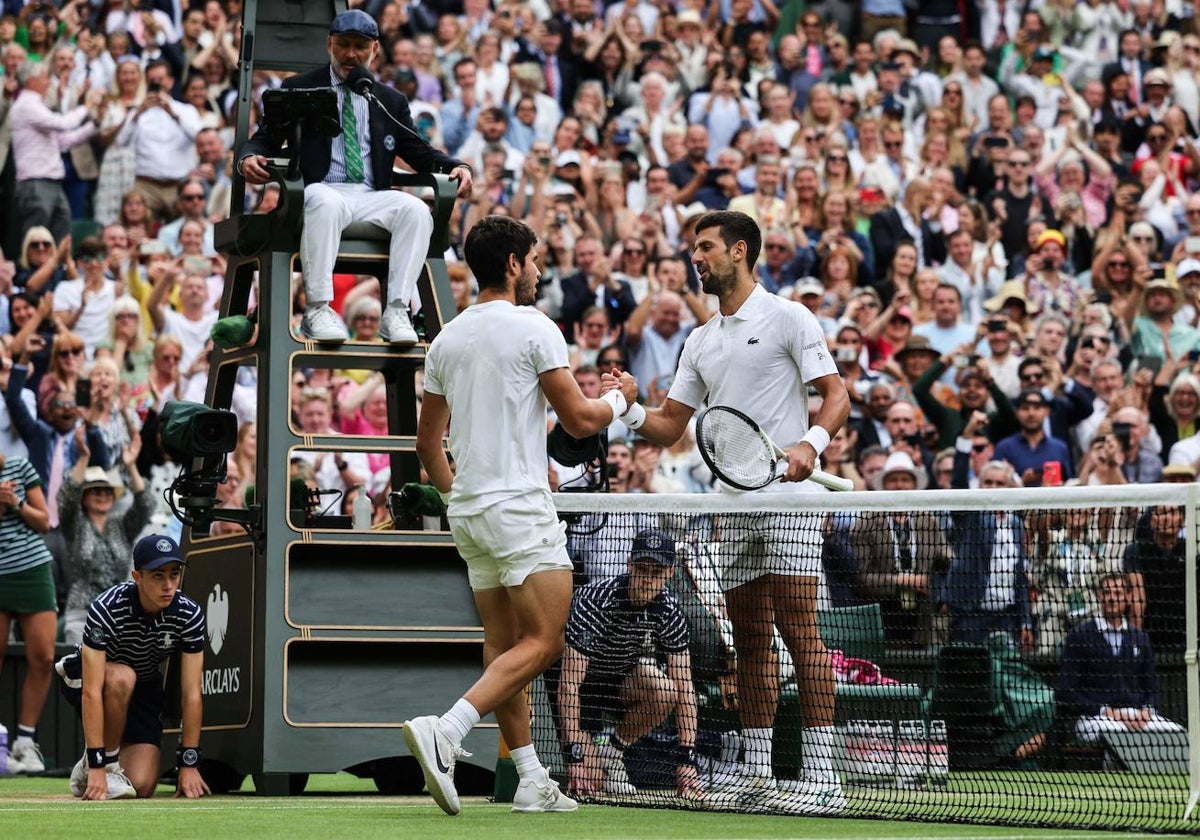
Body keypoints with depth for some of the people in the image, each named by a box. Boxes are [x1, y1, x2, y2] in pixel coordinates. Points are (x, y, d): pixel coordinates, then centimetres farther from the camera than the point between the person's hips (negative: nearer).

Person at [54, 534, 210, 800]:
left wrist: (189, 764, -23)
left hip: (144, 689, 3)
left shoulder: (190, 615, -22)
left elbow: (191, 693, -19)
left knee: (141, 786, -16)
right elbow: (92, 691, -36)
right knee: (121, 678, -40)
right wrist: (99, 767, -40)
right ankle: (100, 765, -19)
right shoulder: (106, 610, -33)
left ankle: (88, 770, 17)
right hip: (84, 678, -3)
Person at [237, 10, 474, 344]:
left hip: (372, 197, 3)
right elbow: (264, 140, 12)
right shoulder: (298, 89, 14)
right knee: (326, 204, -40)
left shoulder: (391, 101, 22)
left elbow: (420, 152, 20)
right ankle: (317, 310, -39)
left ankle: (396, 312, -31)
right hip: (321, 189, -3)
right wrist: (249, 158, -13)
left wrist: (456, 167, -1)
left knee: (416, 210, -28)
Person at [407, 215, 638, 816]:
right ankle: (444, 732, -25)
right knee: (543, 641, -9)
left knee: (504, 645, 9)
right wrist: (619, 399, 12)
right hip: (520, 507, -8)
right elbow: (579, 420, -7)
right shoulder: (534, 328, -9)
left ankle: (532, 782, 9)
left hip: (468, 512, 8)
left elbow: (427, 440, 17)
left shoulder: (447, 339, 12)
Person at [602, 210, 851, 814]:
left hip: (787, 494, -7)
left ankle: (822, 777, -14)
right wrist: (629, 409, -3)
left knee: (798, 630, -12)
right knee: (749, 641, 7)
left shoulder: (787, 318, 0)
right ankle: (757, 775, 10)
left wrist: (811, 443, -23)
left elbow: (835, 394, -5)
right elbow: (669, 426, 18)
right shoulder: (701, 342, 20)